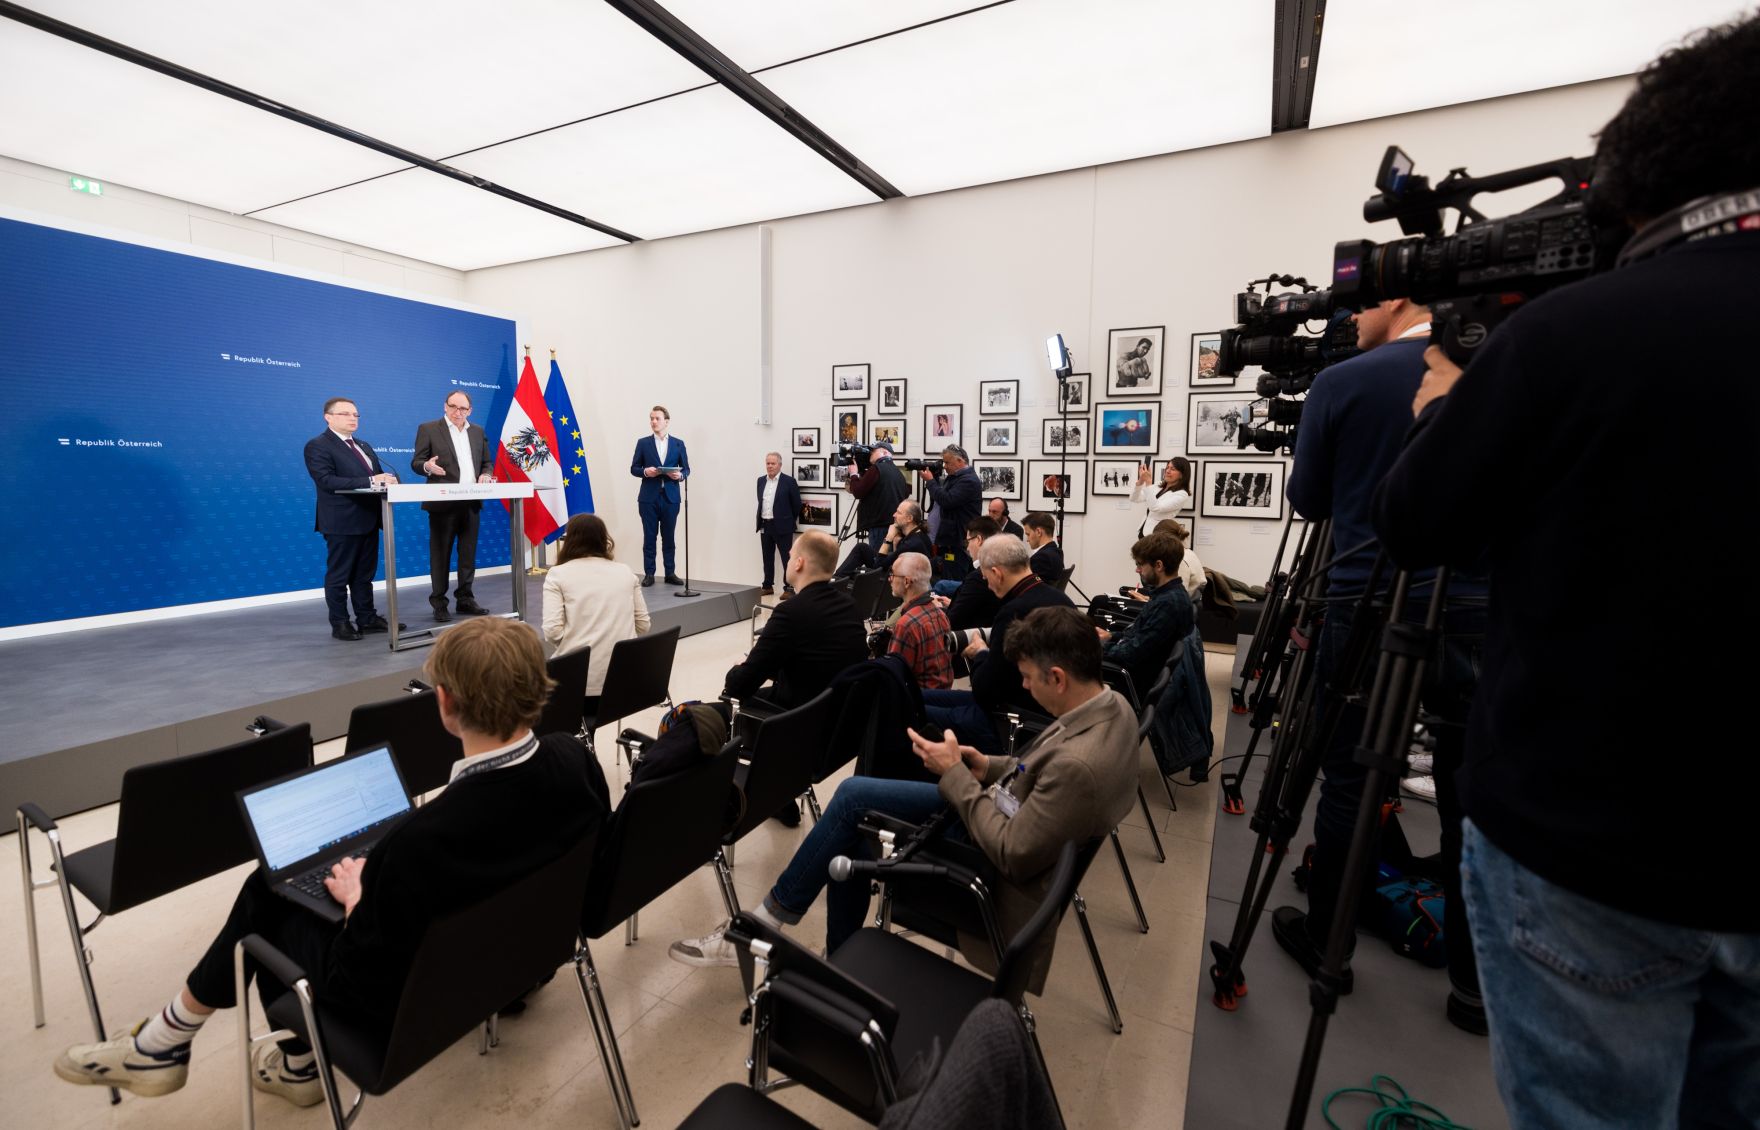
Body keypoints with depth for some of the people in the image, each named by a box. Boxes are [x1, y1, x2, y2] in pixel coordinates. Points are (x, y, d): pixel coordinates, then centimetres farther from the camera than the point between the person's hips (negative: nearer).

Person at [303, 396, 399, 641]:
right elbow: (327, 481, -20)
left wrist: (388, 479, -10)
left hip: (368, 519, 8)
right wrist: (370, 481, -26)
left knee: (364, 574, 13)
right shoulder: (317, 446, -7)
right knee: (338, 576, 2)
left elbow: (378, 477, 16)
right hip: (341, 522, -8)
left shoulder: (363, 446, 19)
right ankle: (339, 624, 10)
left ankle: (367, 618, 21)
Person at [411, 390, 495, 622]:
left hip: (471, 502, 4)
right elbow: (416, 462, -1)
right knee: (440, 554, 1)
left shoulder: (478, 432, 14)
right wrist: (427, 466, -24)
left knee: (468, 553, 8)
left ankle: (465, 599, 16)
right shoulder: (428, 429, 1)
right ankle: (439, 603, 8)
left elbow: (488, 462, 17)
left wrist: (486, 474, -5)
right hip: (443, 502, -4)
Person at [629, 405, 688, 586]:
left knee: (668, 537, 6)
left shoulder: (678, 443, 7)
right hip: (649, 497, 0)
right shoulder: (643, 443, 5)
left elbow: (686, 469, 7)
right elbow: (633, 468, 5)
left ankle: (670, 573, 14)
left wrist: (680, 475, -14)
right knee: (649, 537, 3)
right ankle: (649, 574, 9)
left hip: (670, 497, 0)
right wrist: (645, 471, -15)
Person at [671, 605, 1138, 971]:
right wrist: (989, 768, -4)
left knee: (853, 799, -6)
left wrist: (955, 774, -20)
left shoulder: (1077, 764, -35)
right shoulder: (1111, 704, -5)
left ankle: (770, 918, 14)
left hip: (990, 866, -9)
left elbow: (1011, 855, -28)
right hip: (1002, 810, 9)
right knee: (851, 822, 7)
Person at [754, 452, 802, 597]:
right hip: (765, 525, 6)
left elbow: (797, 504, -3)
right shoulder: (761, 480, 10)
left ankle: (789, 588, 3)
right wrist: (761, 522, 15)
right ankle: (768, 586, 21)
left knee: (787, 558, -1)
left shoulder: (789, 481, -7)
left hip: (782, 526, -6)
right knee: (767, 558, 12)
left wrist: (788, 520, 3)